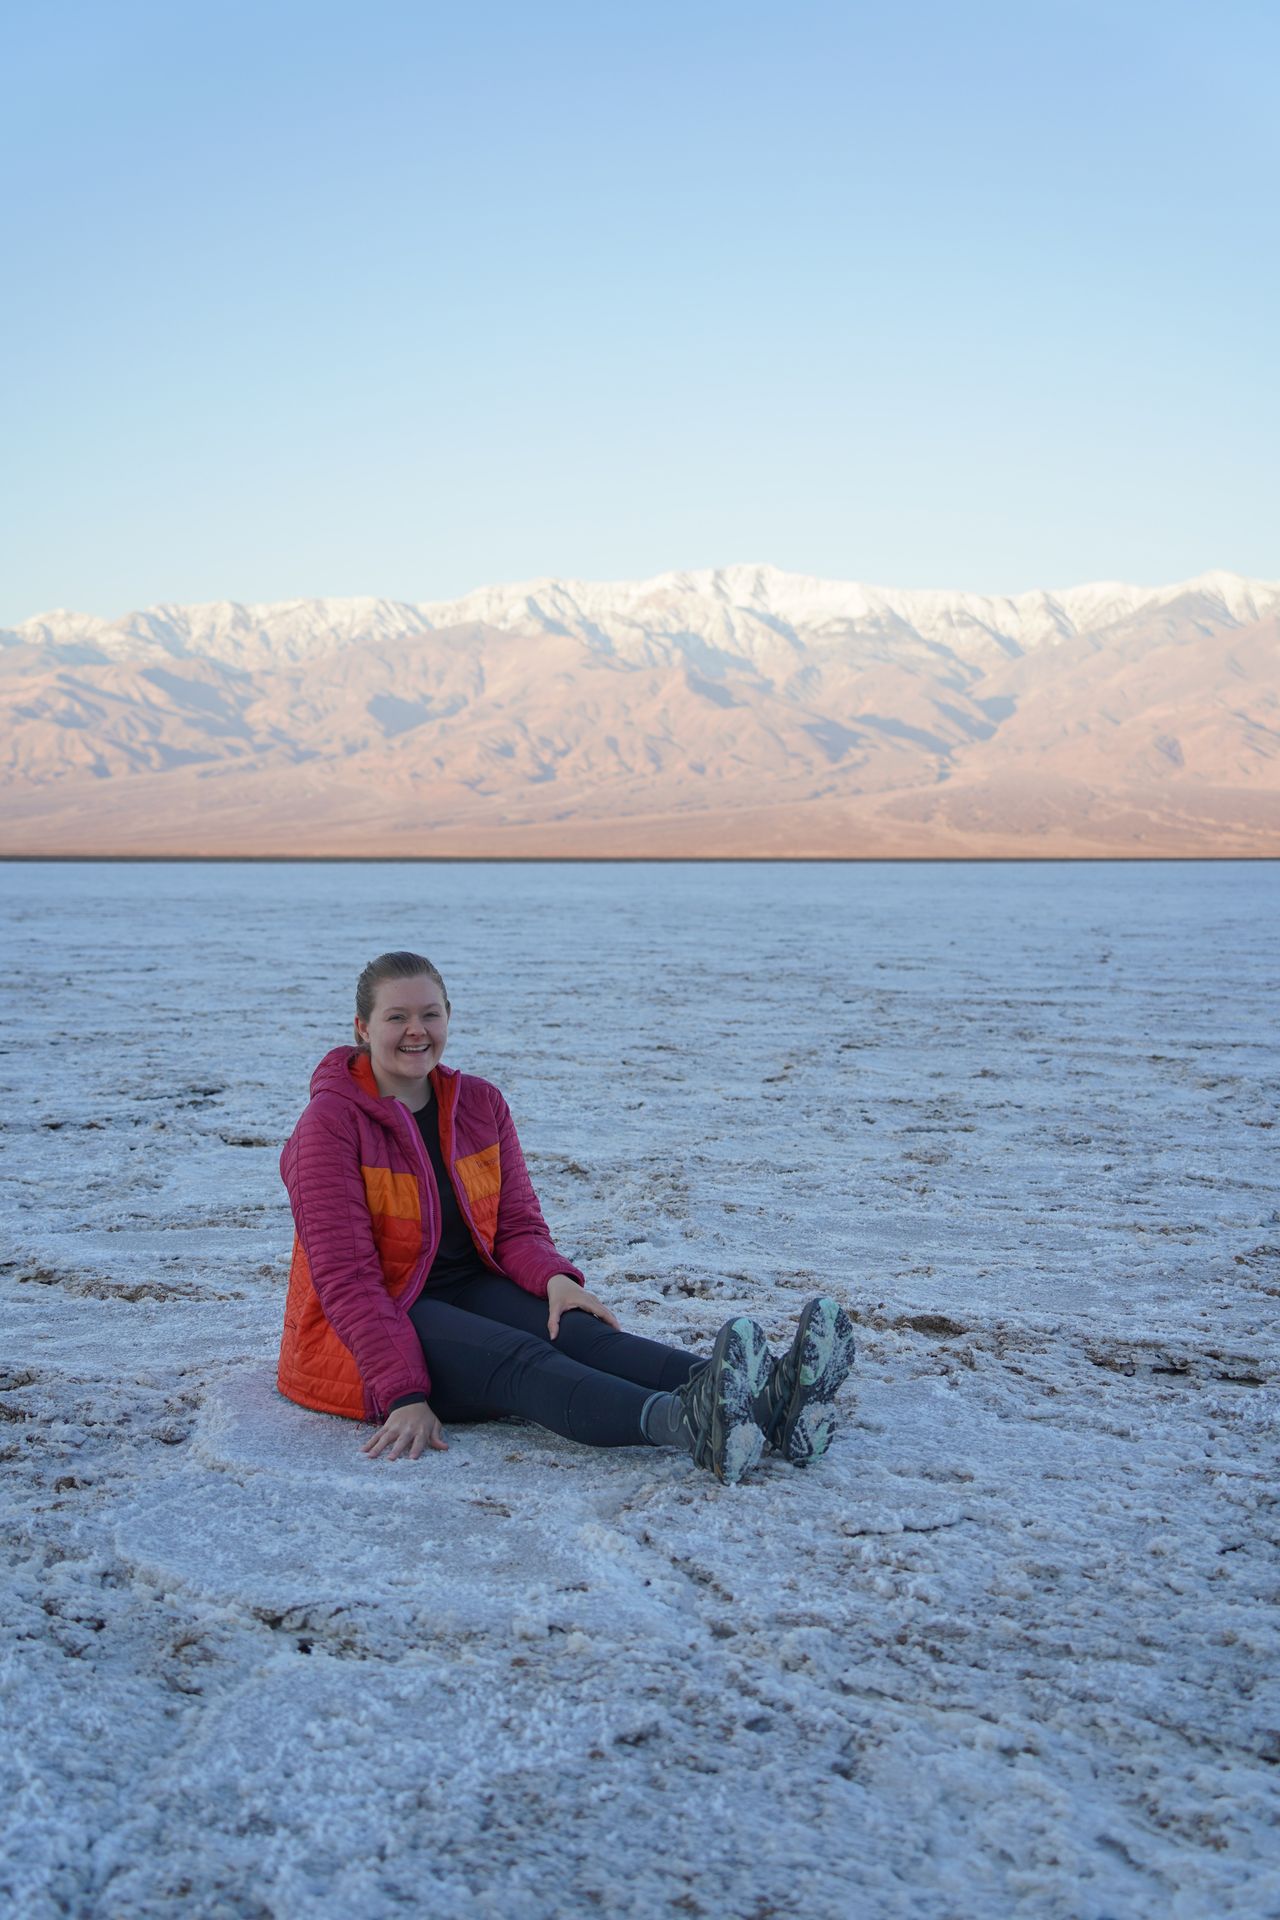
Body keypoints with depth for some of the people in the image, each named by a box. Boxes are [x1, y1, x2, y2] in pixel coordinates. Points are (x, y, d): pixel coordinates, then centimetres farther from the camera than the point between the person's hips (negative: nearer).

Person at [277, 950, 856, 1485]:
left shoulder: (480, 1104, 6)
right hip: (361, 1330, -5)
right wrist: (403, 1395, -28)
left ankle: (768, 1402, -52)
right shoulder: (331, 1123, -11)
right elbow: (347, 1277, -17)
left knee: (577, 1331, -27)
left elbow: (517, 1227, 6)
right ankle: (686, 1422, -64)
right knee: (519, 1359, -34)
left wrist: (554, 1278, -18)